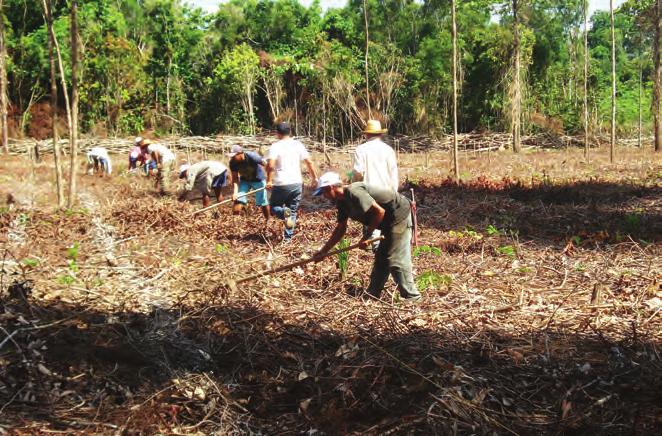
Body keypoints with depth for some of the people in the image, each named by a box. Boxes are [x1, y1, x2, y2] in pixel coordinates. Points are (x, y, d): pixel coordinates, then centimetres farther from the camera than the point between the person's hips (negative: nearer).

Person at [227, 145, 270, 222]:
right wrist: (235, 192, -29)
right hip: (244, 180, 4)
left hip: (258, 180, -3)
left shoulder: (252, 157, -33)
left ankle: (267, 220, 23)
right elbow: (235, 178, -16)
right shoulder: (233, 163, -19)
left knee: (263, 203, 2)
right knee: (238, 199, -11)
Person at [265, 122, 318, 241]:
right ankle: (288, 236, 12)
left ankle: (284, 212, -19)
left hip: (281, 184, -4)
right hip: (296, 183, 4)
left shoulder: (275, 146, -7)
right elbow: (309, 162, 4)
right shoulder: (298, 145, 5)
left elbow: (270, 165, -22)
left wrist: (269, 180, -13)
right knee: (293, 211, 15)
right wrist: (315, 177, 13)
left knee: (274, 208, 14)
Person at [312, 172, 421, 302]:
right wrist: (323, 251, 19)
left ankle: (412, 298, -6)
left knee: (395, 260, -10)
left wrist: (367, 236, -18)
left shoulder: (354, 193, -22)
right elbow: (340, 229, 19)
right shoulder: (342, 202, 10)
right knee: (381, 258, 17)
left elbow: (379, 211, -25)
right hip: (390, 221, 11)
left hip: (400, 215, -11)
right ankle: (372, 293, 27)